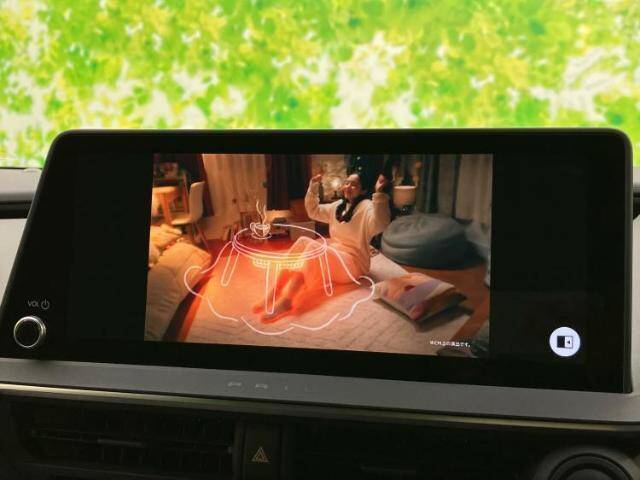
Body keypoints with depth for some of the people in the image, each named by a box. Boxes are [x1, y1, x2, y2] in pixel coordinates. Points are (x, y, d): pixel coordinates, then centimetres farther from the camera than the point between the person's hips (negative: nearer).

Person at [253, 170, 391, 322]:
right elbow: (313, 211, 26)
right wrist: (313, 188, 14)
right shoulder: (338, 206, 15)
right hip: (332, 255, 8)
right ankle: (275, 292, -23)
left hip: (353, 263, -8)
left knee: (313, 247, -30)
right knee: (303, 241, -16)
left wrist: (379, 194, -45)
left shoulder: (366, 207, -12)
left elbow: (380, 225, -34)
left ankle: (286, 300, -41)